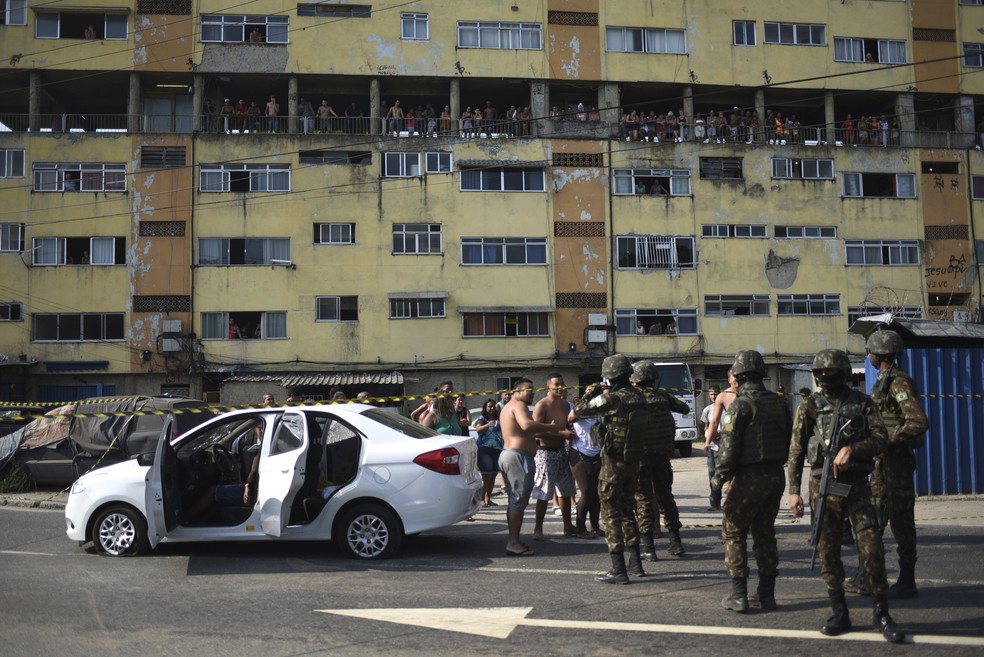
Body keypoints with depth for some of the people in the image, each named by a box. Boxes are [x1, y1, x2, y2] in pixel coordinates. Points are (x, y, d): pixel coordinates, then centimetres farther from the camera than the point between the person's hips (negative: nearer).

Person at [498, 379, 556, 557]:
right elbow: (527, 425, -30)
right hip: (518, 457, -11)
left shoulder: (507, 408, 22)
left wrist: (532, 440, 28)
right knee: (519, 501, -10)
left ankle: (513, 541, 18)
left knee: (514, 500, 14)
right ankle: (514, 543, -10)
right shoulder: (519, 405, -11)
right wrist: (550, 427, -23)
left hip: (506, 454, 11)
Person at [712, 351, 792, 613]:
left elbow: (728, 447, -17)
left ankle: (739, 595, 4)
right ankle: (766, 594, 17)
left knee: (734, 532, 6)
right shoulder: (778, 403, 6)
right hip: (776, 477, 6)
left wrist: (717, 482, -12)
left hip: (749, 478, -6)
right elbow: (790, 441, 12)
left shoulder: (740, 405, -15)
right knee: (765, 533, 16)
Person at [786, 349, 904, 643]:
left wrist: (851, 449, -17)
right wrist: (794, 490, 0)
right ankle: (840, 615, 14)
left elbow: (881, 439, -1)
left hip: (857, 484, -1)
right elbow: (796, 451, 5)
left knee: (872, 548, -6)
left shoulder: (862, 402, 5)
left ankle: (882, 614, 5)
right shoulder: (810, 406, 5)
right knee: (828, 552, 3)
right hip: (823, 486, 1)